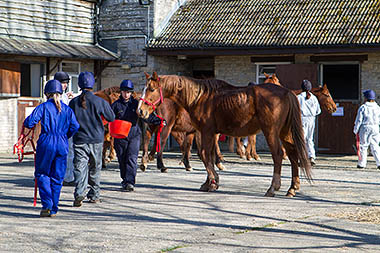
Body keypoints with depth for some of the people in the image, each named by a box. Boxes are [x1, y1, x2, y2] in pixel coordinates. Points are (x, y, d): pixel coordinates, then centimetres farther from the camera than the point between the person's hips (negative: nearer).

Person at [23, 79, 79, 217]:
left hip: (46, 143, -3)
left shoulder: (43, 107, -1)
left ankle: (47, 205, -5)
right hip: (62, 145, 3)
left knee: (42, 174, 11)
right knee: (57, 177, 10)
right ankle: (53, 209, 9)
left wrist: (30, 122, 13)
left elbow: (29, 123, -10)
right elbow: (75, 126, -2)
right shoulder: (67, 109, 8)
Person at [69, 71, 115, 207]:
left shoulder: (73, 102, -3)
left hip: (79, 141, 0)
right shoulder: (99, 101, -8)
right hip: (96, 140, 0)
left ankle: (79, 193, -25)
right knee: (95, 168, 15)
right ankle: (94, 195, 25)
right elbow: (111, 118, 3)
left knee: (80, 168, -4)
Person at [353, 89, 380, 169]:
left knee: (363, 146, 5)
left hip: (365, 127, -3)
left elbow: (359, 120, -6)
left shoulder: (362, 108, -6)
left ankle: (362, 163, 7)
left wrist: (356, 130, 1)